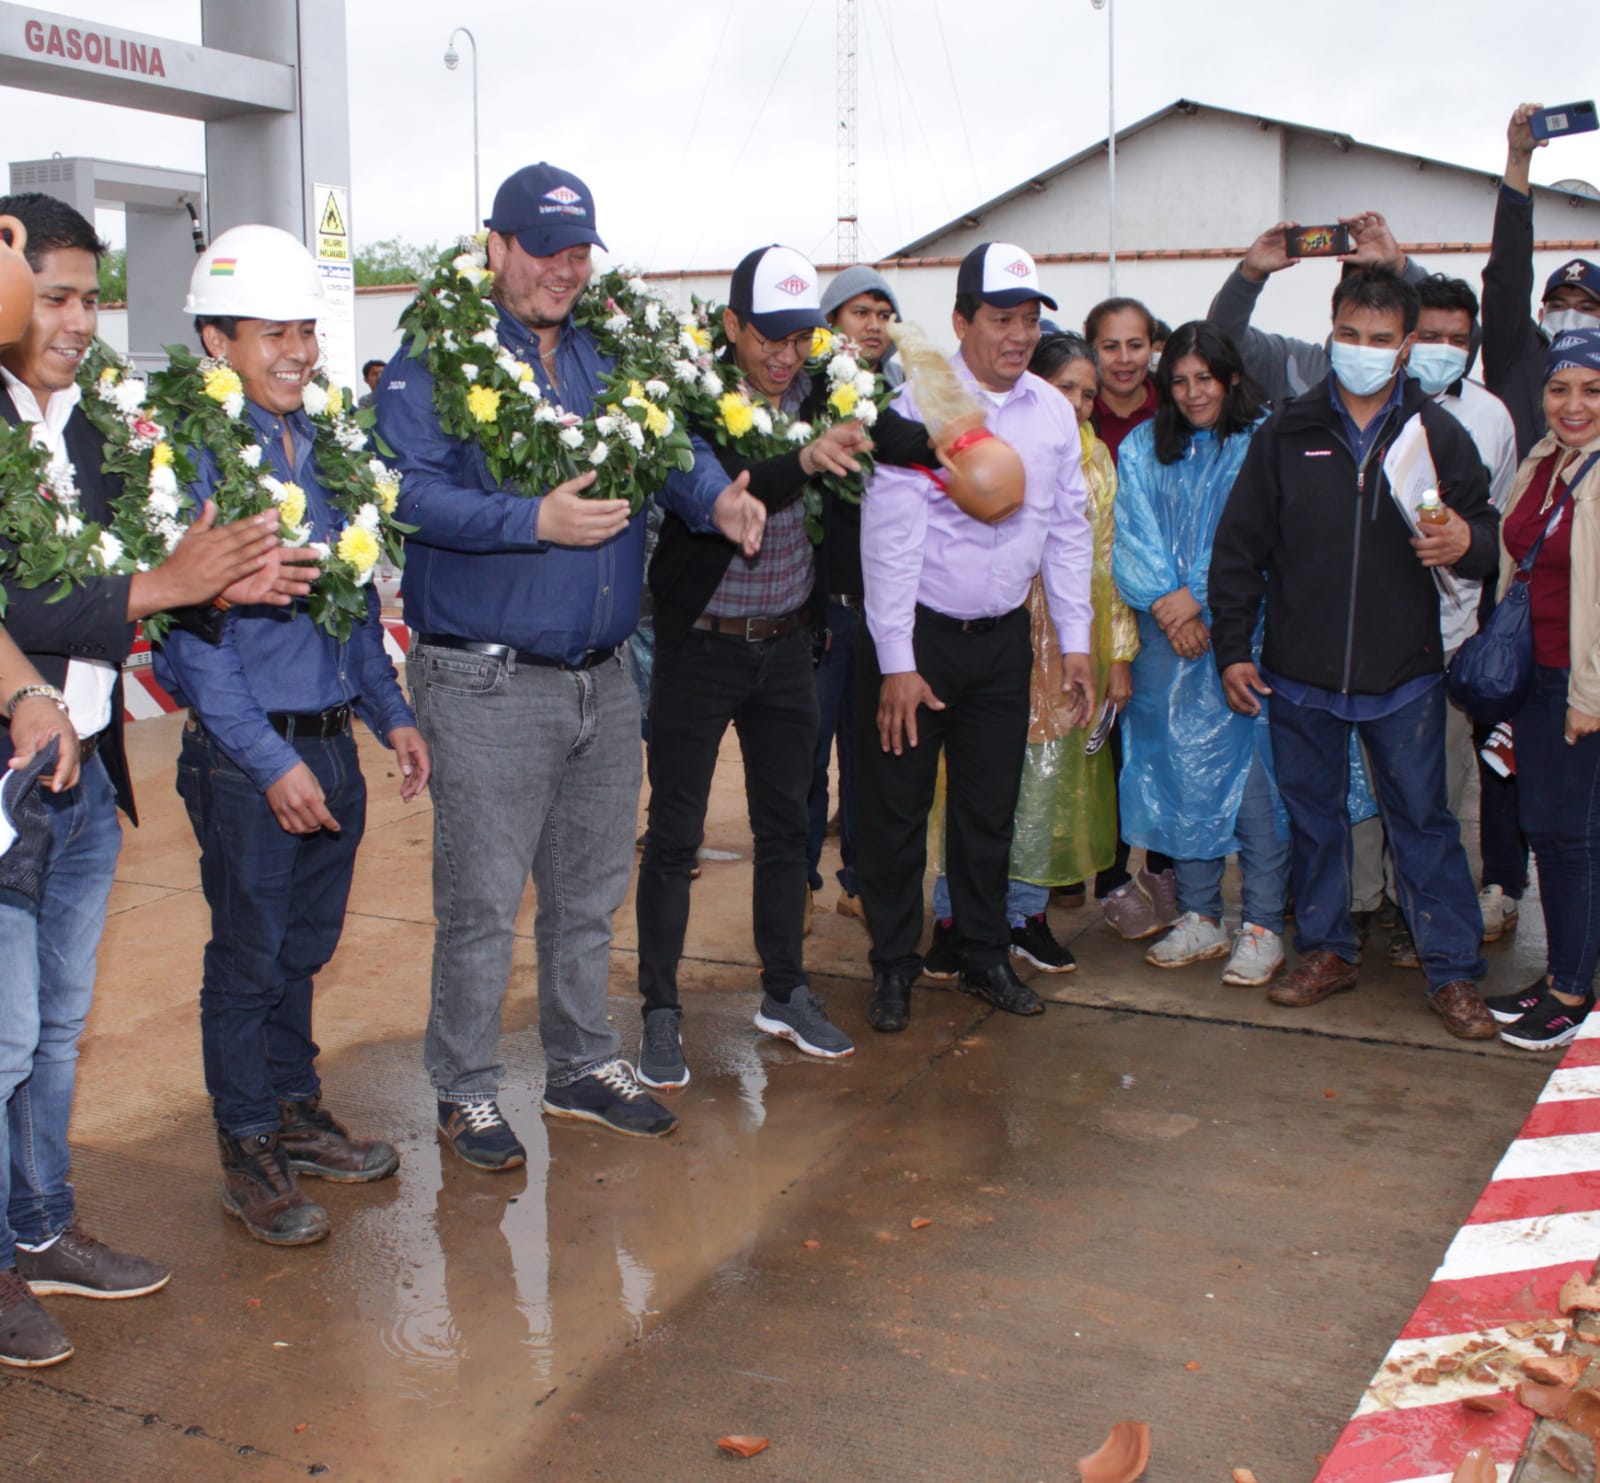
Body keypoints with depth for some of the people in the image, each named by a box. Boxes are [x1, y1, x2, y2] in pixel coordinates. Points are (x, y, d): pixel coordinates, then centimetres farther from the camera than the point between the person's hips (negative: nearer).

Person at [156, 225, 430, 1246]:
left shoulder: (320, 447, 10)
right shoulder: (191, 456, -12)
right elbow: (189, 627, -15)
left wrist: (391, 712, 13)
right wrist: (270, 760, -17)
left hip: (331, 744, 6)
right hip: (246, 755, -6)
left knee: (304, 948, 17)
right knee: (249, 959, 5)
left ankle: (296, 1113, 34)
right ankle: (249, 1154, 20)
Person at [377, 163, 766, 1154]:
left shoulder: (610, 356, 13)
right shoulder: (437, 360, -6)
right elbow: (411, 491, -17)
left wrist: (717, 497, -12)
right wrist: (536, 521, -24)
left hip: (604, 678, 6)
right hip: (488, 686, -6)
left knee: (592, 889, 17)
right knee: (482, 899, 0)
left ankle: (584, 1064, 33)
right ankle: (466, 1090, 17)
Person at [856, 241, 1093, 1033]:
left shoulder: (1053, 411, 4)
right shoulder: (919, 405, -13)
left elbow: (1068, 530, 10)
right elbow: (890, 536, -14)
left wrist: (1075, 642, 7)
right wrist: (897, 663, -16)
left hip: (1003, 637, 5)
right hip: (916, 634, -4)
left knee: (991, 807, 13)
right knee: (897, 810, 3)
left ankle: (986, 957, 28)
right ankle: (893, 967, 18)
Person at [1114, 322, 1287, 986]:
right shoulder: (1142, 447, 13)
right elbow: (1131, 539, 5)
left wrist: (1199, 598, -13)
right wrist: (1166, 601, -9)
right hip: (1166, 635, 4)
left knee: (1250, 769, -6)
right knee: (1180, 770, 6)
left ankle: (1263, 925, 3)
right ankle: (1199, 917, 17)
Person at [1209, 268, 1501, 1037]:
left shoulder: (1437, 433, 2)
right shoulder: (1287, 432, 3)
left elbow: (1487, 531, 6)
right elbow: (1238, 547, 6)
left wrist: (1467, 542, -20)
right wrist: (1232, 649, 3)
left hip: (1403, 676, -1)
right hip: (1298, 674, 2)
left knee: (1422, 820, 4)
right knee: (1311, 815, 12)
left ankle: (1453, 971, 14)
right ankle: (1326, 950, 28)